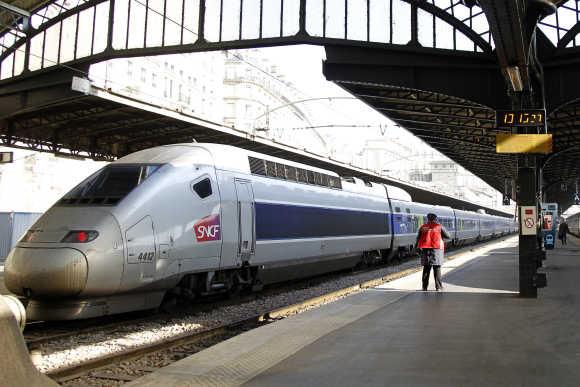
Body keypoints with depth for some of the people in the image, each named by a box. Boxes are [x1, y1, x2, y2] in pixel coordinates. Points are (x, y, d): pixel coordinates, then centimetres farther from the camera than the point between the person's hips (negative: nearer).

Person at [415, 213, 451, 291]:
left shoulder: (423, 227, 7)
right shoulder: (439, 227, 1)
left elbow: (418, 238, 7)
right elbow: (448, 237, 2)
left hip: (425, 249, 2)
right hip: (436, 249, -2)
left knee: (426, 268, 8)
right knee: (437, 268, 3)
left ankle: (424, 287, 9)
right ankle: (438, 287, 3)